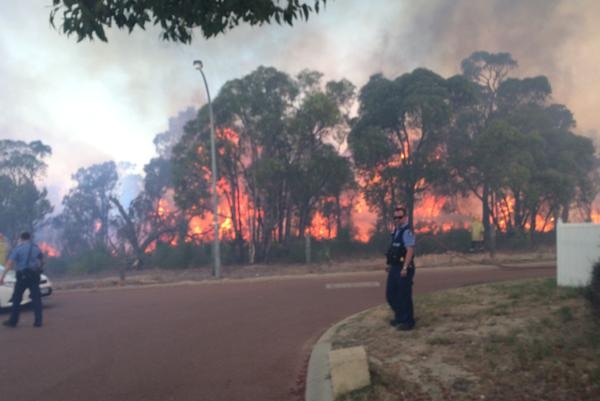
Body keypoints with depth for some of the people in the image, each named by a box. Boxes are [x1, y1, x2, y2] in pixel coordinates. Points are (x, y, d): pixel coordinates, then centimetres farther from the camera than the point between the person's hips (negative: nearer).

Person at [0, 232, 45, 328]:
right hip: (34, 275, 3)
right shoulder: (36, 248, 10)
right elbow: (41, 262, 20)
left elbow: (9, 263, -11)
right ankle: (38, 321, 1)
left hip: (22, 276, -3)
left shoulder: (17, 248, -2)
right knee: (36, 298, 3)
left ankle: (13, 321, 12)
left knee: (16, 298, 8)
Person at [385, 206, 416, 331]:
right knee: (391, 294, 15)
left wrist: (405, 268, -26)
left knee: (404, 296, 0)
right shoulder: (396, 231, 13)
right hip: (394, 268, 9)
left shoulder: (407, 232, -16)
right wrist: (390, 264, 19)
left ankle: (408, 321, 15)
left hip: (403, 268, -9)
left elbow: (410, 251, -23)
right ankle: (399, 317, 32)